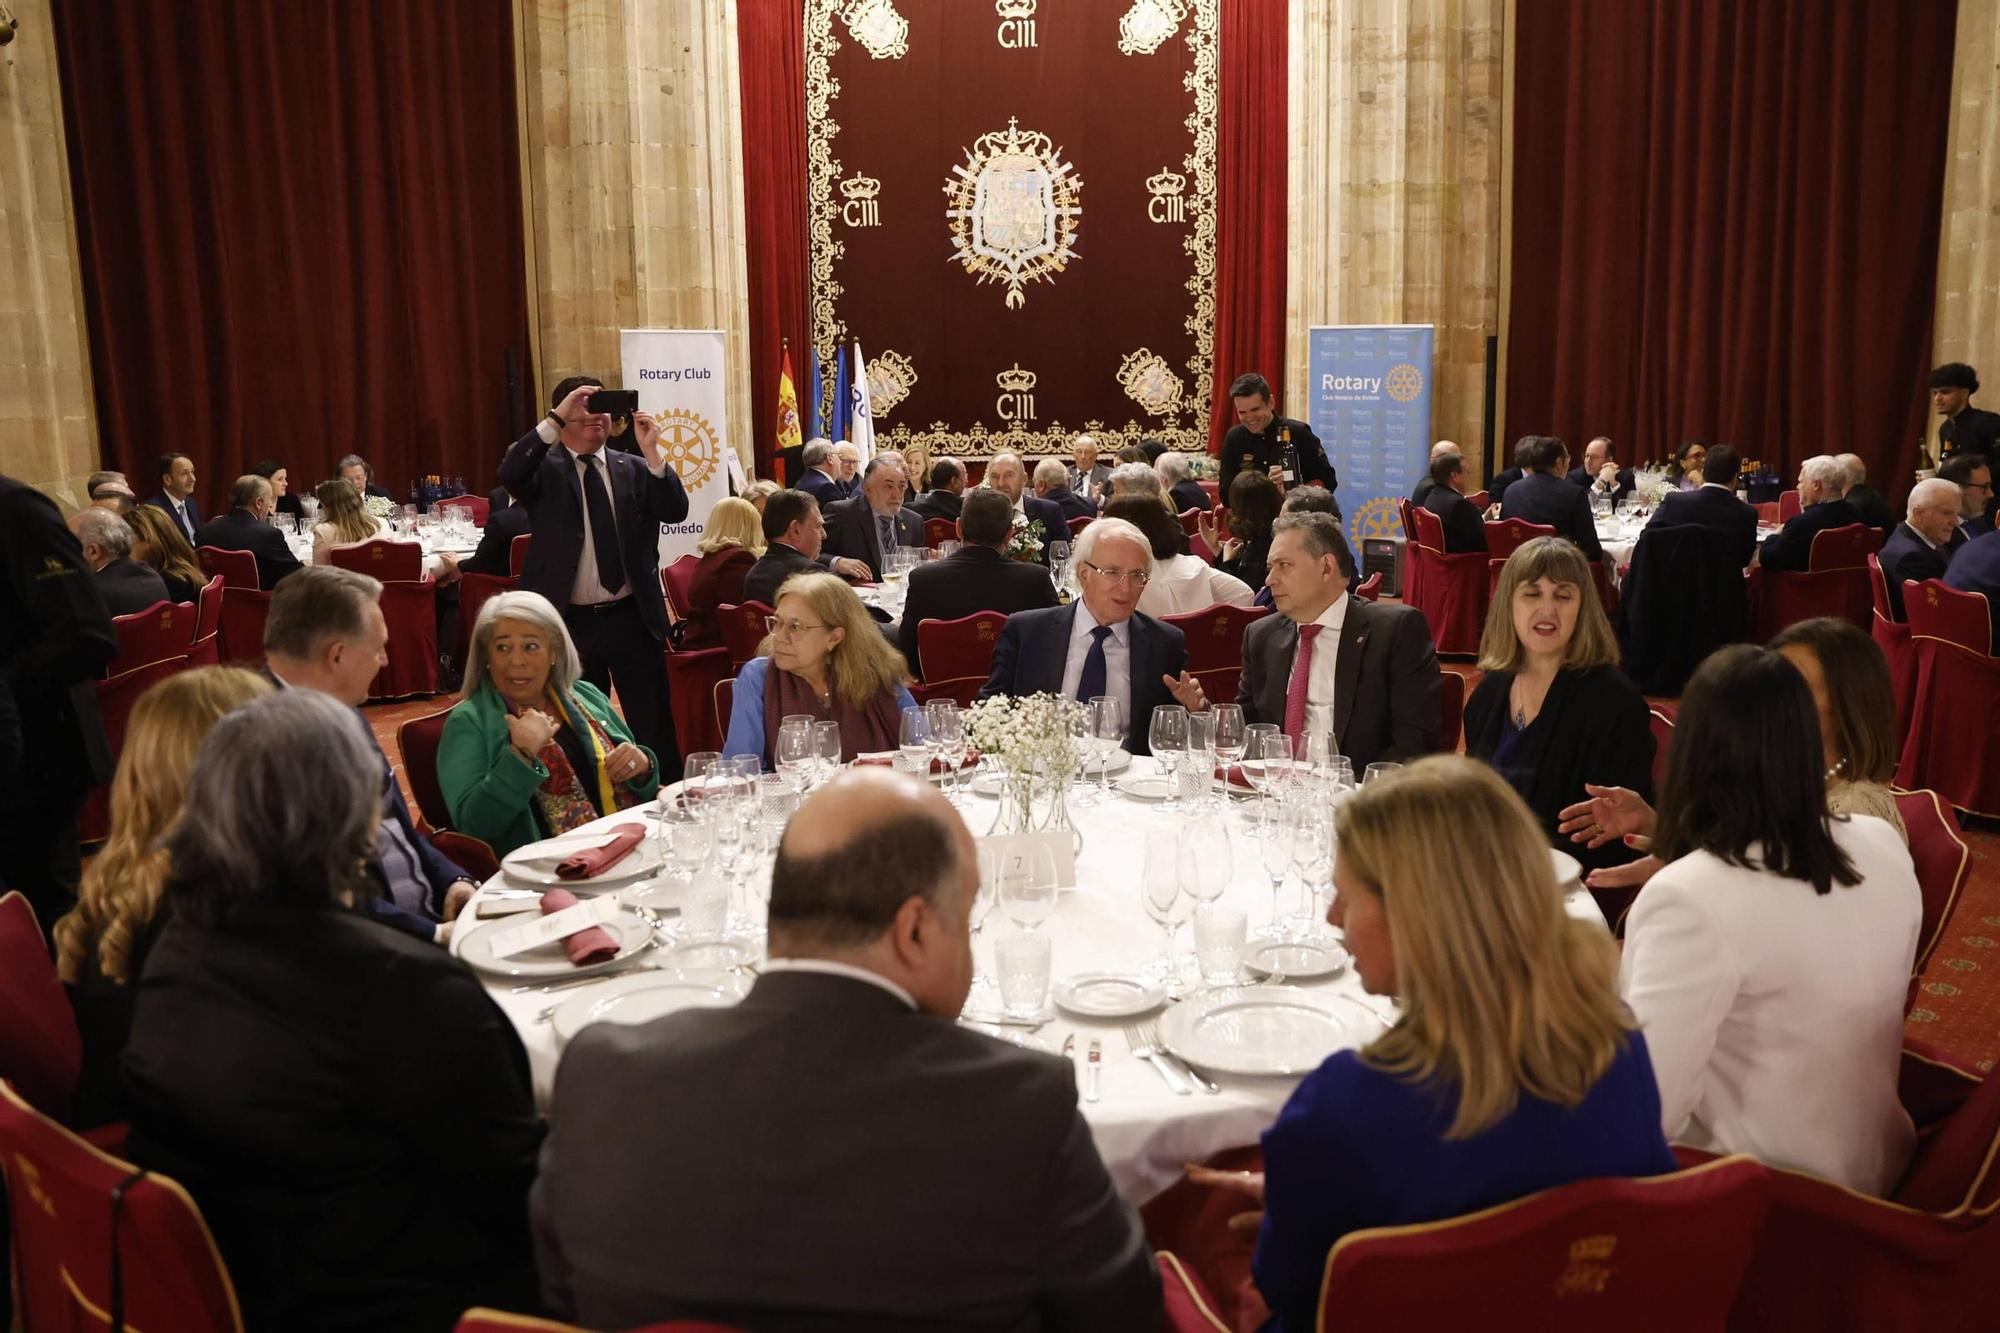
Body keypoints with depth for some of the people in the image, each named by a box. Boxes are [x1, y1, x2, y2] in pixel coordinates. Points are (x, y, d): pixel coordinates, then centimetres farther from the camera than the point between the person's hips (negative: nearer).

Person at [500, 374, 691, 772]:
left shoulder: (633, 468, 8)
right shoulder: (544, 470, 1)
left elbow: (676, 511, -5)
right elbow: (509, 474, -21)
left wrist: (652, 451, -17)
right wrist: (554, 418, -26)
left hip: (633, 618, 2)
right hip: (571, 622, -2)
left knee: (655, 725, 8)